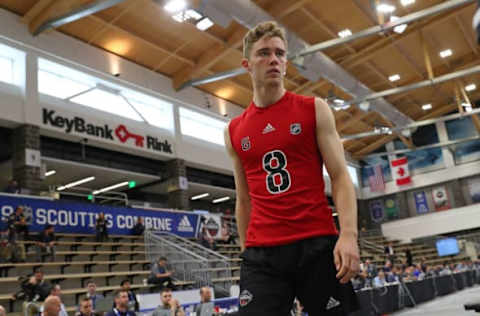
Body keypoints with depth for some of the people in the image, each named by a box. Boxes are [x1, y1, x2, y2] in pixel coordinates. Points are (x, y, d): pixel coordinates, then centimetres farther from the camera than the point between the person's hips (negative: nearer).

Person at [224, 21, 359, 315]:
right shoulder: (234, 131, 11)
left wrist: (349, 234, -15)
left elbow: (340, 176, -1)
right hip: (261, 254, 2)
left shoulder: (314, 109, 4)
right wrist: (246, 251, 12)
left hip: (318, 245, -1)